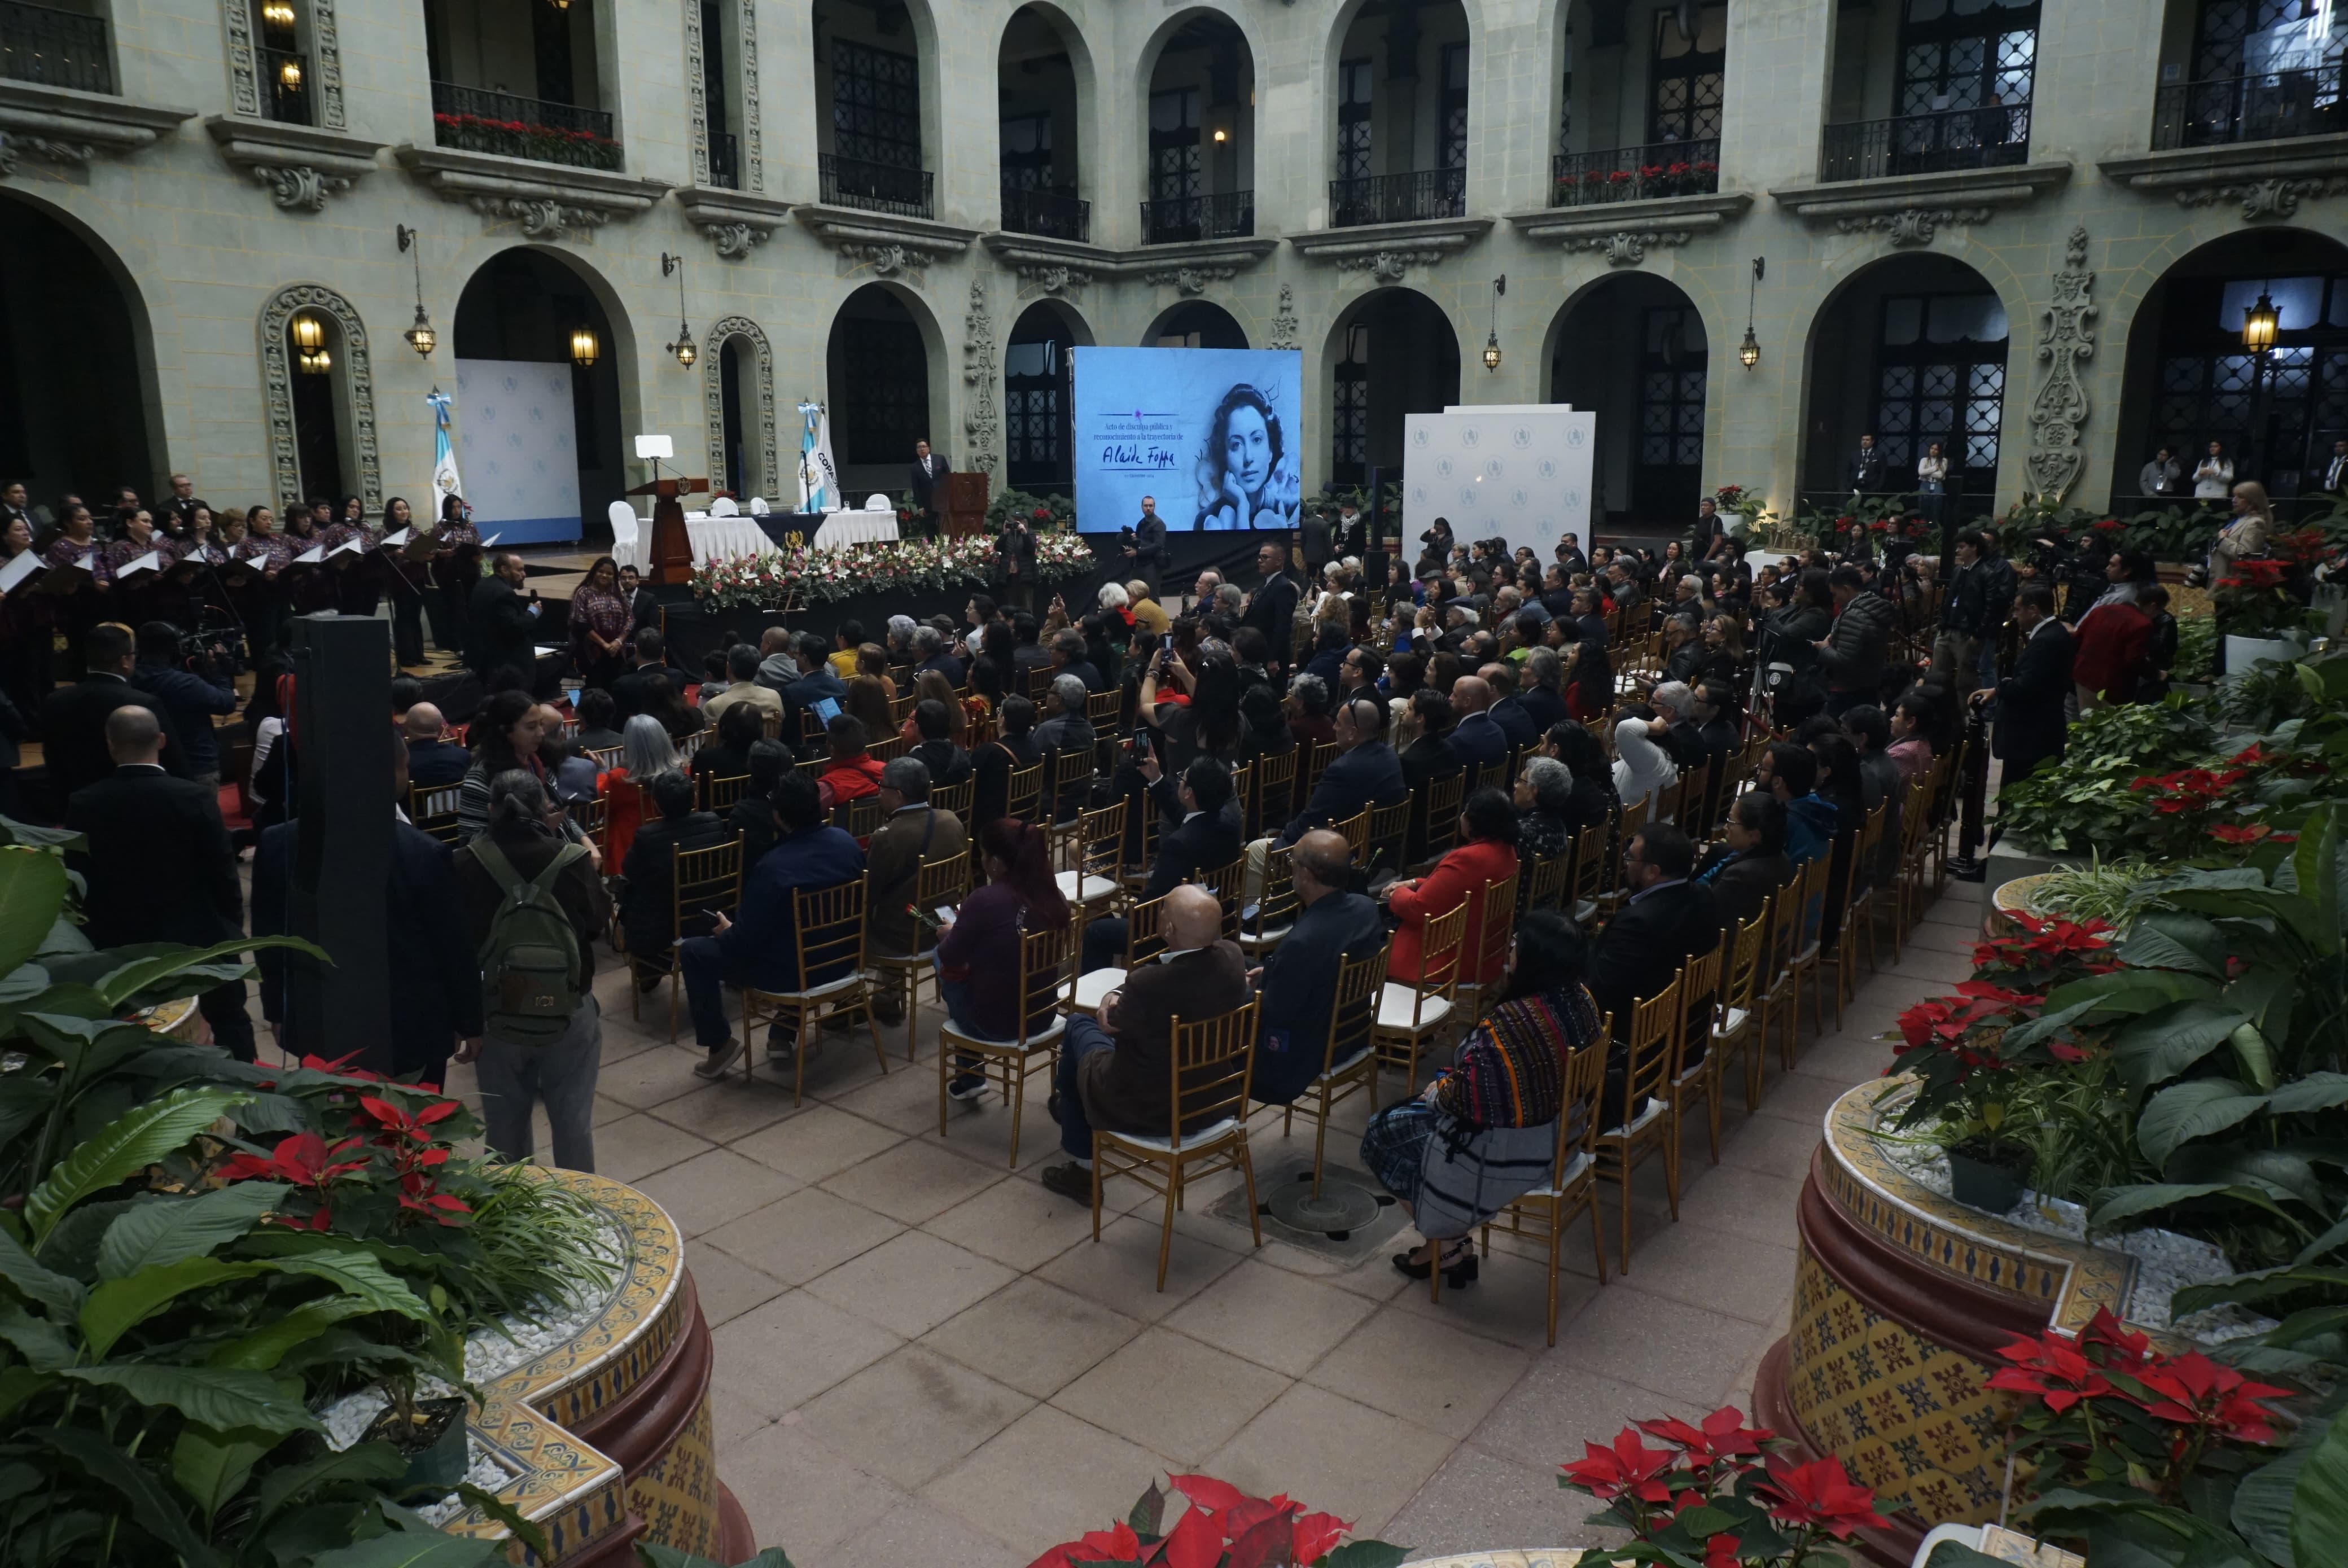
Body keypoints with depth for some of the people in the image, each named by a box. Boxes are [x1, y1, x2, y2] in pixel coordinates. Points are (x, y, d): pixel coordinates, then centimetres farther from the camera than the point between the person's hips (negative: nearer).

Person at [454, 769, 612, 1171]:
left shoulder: (467, 865, -11)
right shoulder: (572, 859, -13)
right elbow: (598, 921, 2)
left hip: (496, 1014, 1)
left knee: (505, 1127, 16)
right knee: (573, 1122, 12)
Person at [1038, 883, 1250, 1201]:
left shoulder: (1148, 984, -34)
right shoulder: (1233, 957, -17)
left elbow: (1114, 1021, -10)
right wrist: (1121, 996, -4)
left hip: (1147, 1110, -6)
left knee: (1079, 1025, 20)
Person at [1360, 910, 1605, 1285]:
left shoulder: (1506, 1024, -34)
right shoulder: (1580, 999, -9)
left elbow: (1464, 1099, -24)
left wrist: (1438, 1091, -2)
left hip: (1506, 1152, -8)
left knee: (1383, 1135, 15)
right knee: (1417, 1116, 25)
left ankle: (1445, 1245, 23)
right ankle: (1456, 1238, 27)